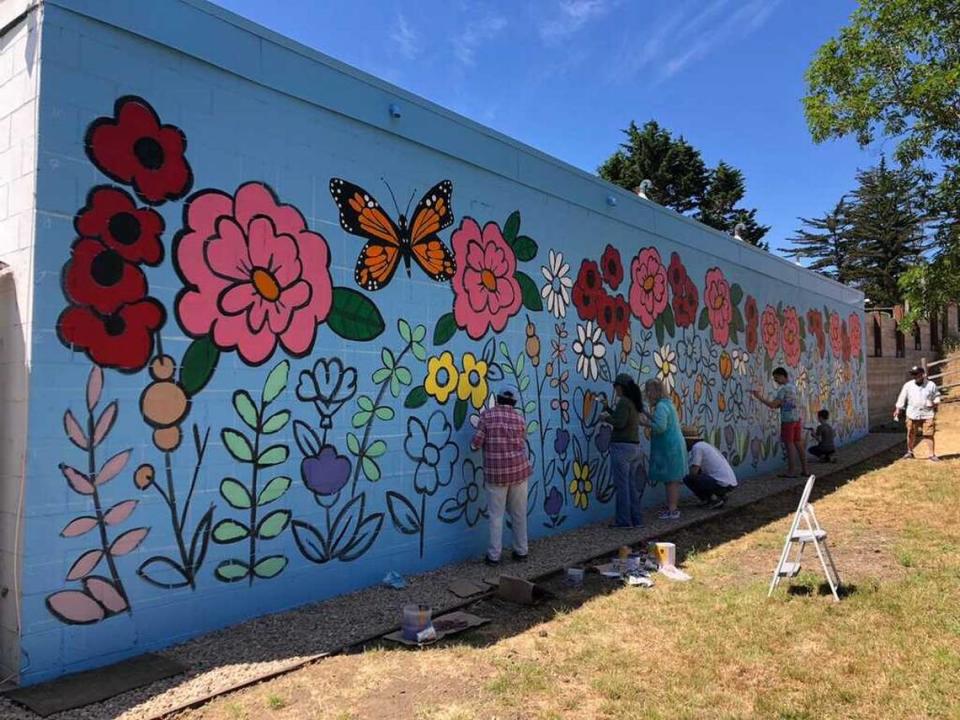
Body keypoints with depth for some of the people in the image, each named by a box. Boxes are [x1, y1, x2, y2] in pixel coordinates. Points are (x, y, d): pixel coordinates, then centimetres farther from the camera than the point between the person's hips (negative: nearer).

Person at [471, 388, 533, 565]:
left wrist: (474, 443, 16)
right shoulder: (519, 417, 3)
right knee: (519, 514, 13)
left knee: (496, 516, 5)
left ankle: (494, 556, 7)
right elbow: (522, 443, 10)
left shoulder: (487, 415, -3)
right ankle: (521, 551, 22)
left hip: (495, 472, -2)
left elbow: (476, 444, -6)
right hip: (519, 469, 2)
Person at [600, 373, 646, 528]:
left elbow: (620, 423, -20)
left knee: (622, 485, -3)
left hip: (622, 446, -9)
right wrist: (608, 409, 27)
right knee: (632, 485, 13)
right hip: (635, 446, 9)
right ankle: (636, 519, 17)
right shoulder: (634, 402, 14)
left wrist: (606, 417, -5)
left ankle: (624, 520, 1)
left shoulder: (624, 402, -12)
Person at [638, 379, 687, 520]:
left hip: (669, 448, -10)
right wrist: (647, 414, 13)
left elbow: (660, 427, -27)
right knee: (673, 479, 14)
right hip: (674, 446, 10)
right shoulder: (667, 404, 15)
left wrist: (645, 423, -15)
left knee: (670, 479, -4)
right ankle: (671, 507, 22)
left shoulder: (661, 406, -17)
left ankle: (672, 510, 1)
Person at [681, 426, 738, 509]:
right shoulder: (706, 445, 21)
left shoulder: (697, 447, -8)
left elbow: (693, 473, -12)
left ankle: (713, 500, -2)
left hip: (721, 484, -9)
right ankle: (720, 496, 14)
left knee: (687, 478, -5)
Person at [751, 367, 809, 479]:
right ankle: (804, 470, 17)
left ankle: (791, 471, 2)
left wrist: (759, 397, -17)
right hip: (797, 419, 8)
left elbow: (773, 405, -21)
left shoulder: (783, 389, -16)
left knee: (789, 445, -2)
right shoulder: (793, 386, 11)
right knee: (798, 444, 12)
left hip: (788, 420, -8)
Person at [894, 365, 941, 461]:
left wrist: (936, 402, -8)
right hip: (912, 414, 1)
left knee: (929, 435, -3)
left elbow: (936, 395, 13)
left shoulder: (931, 385, 1)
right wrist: (898, 410, -2)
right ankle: (909, 452, 26)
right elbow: (902, 398, 3)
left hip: (927, 414, -1)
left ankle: (932, 454, 7)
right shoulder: (908, 385, 2)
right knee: (911, 434, 9)